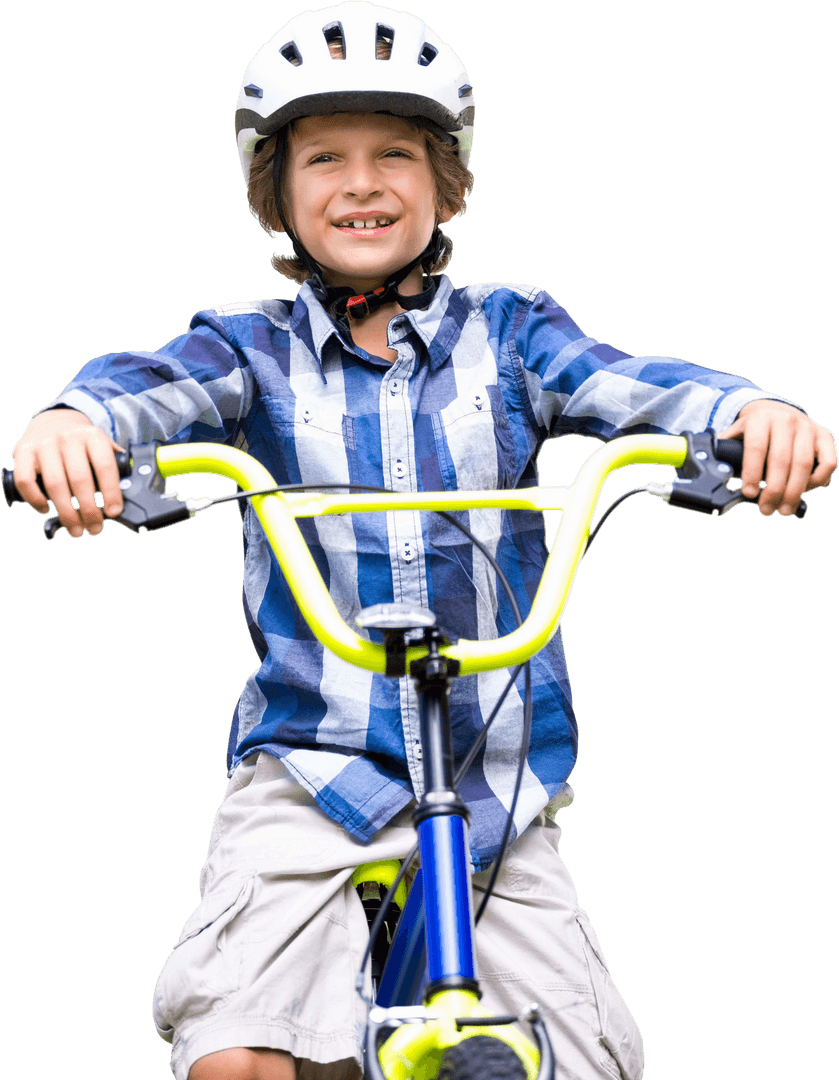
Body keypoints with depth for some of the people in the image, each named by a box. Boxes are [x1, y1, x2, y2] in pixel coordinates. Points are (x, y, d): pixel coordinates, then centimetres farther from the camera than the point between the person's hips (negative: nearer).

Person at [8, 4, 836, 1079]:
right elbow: (159, 386, -16)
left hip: (495, 779, 2)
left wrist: (751, 409, -34)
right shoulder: (256, 345, 5)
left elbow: (623, 386, -11)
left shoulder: (505, 328, 7)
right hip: (311, 767, -1)